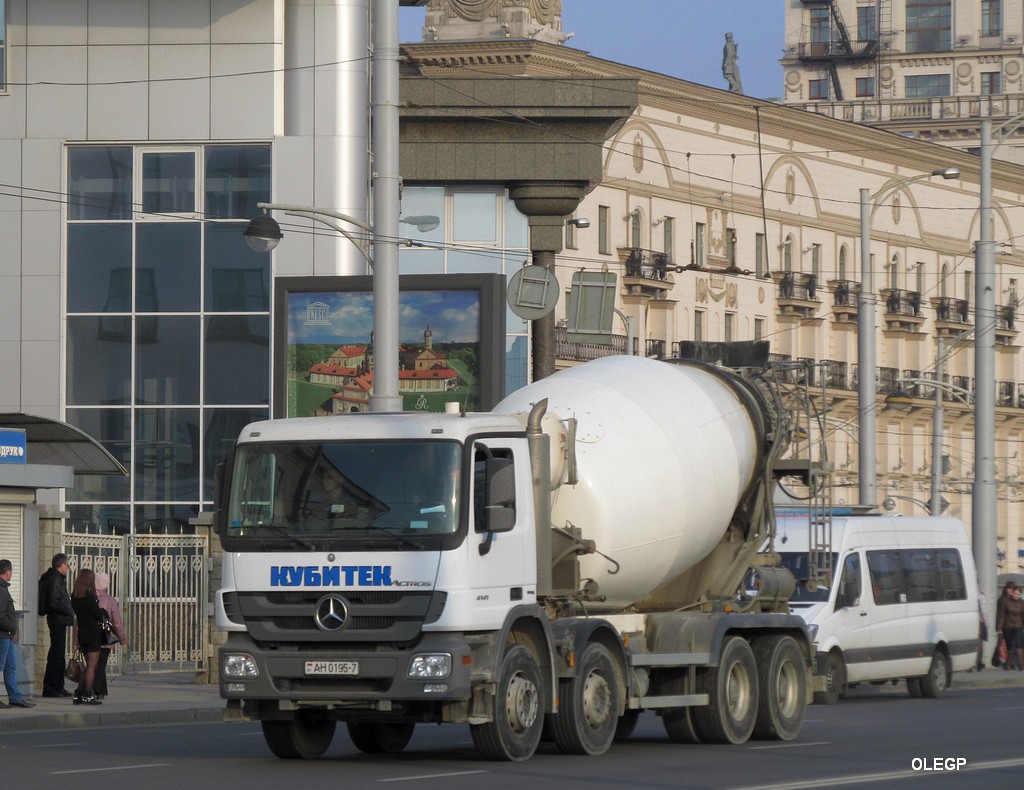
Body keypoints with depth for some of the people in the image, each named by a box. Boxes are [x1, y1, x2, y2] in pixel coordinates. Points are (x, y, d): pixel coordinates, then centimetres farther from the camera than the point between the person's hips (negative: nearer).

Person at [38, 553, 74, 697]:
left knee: (59, 654, 14)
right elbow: (54, 602, -22)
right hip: (58, 620, -11)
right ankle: (49, 688, -9)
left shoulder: (57, 578, 17)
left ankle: (58, 687, 20)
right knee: (56, 655, -9)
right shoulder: (54, 579, -14)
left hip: (59, 620, 11)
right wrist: (70, 612, -15)